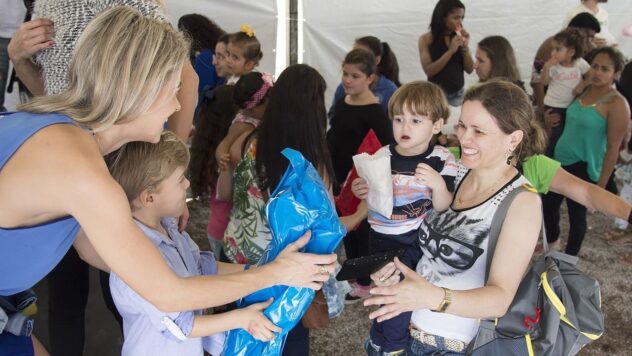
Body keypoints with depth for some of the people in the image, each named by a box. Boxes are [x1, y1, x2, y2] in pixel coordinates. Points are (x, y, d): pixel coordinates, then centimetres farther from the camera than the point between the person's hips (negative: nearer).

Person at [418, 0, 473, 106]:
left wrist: (465, 47, -10)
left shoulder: (459, 38, 4)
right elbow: (429, 71, -15)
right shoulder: (426, 39, -6)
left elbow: (469, 69, 3)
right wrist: (451, 51, -20)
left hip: (458, 94, 3)